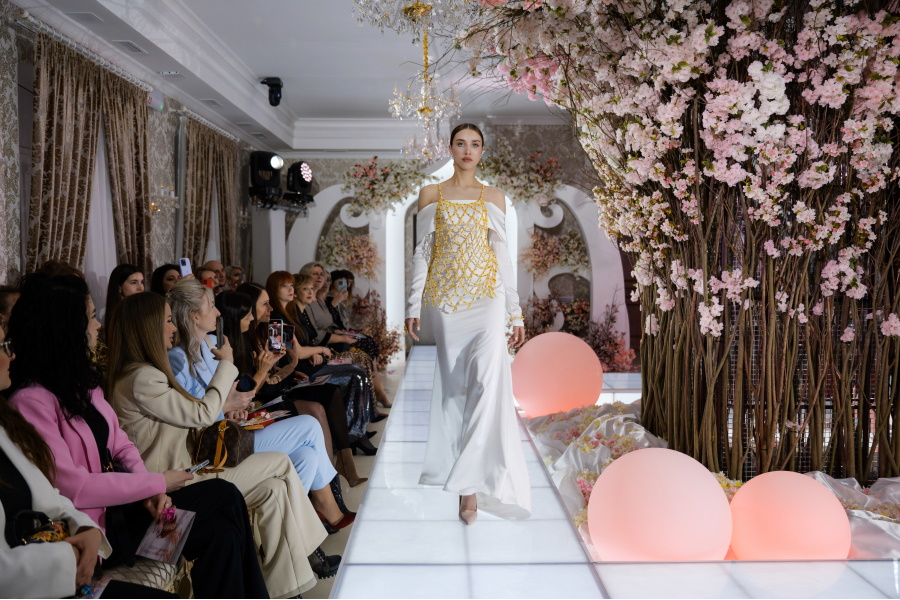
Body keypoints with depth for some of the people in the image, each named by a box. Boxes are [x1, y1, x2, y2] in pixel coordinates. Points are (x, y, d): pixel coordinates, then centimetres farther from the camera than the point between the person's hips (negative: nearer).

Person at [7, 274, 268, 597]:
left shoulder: (82, 380, 9)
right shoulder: (31, 401, -19)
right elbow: (74, 488, -22)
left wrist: (151, 492, -6)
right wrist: (157, 483, -14)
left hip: (124, 498, 8)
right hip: (96, 525, -8)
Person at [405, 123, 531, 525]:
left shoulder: (494, 198, 11)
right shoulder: (430, 195, 10)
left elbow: (502, 254, 9)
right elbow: (422, 251, 8)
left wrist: (515, 312, 5)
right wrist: (413, 305, 1)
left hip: (486, 294, 0)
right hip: (444, 296, 1)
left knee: (488, 377, -19)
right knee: (454, 382, 2)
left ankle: (470, 480, -17)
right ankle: (470, 478, 12)